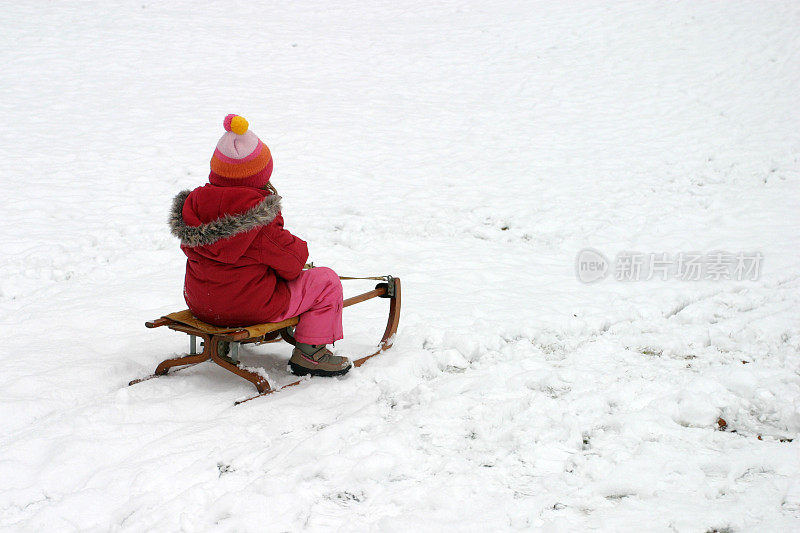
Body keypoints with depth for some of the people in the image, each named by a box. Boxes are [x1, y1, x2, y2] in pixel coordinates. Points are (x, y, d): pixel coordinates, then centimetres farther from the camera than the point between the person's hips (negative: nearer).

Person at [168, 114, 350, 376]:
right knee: (326, 281, 6)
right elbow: (291, 264, -14)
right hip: (251, 309, -8)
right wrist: (298, 248, 9)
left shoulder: (193, 203, -2)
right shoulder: (261, 218, -22)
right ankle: (309, 353, 8)